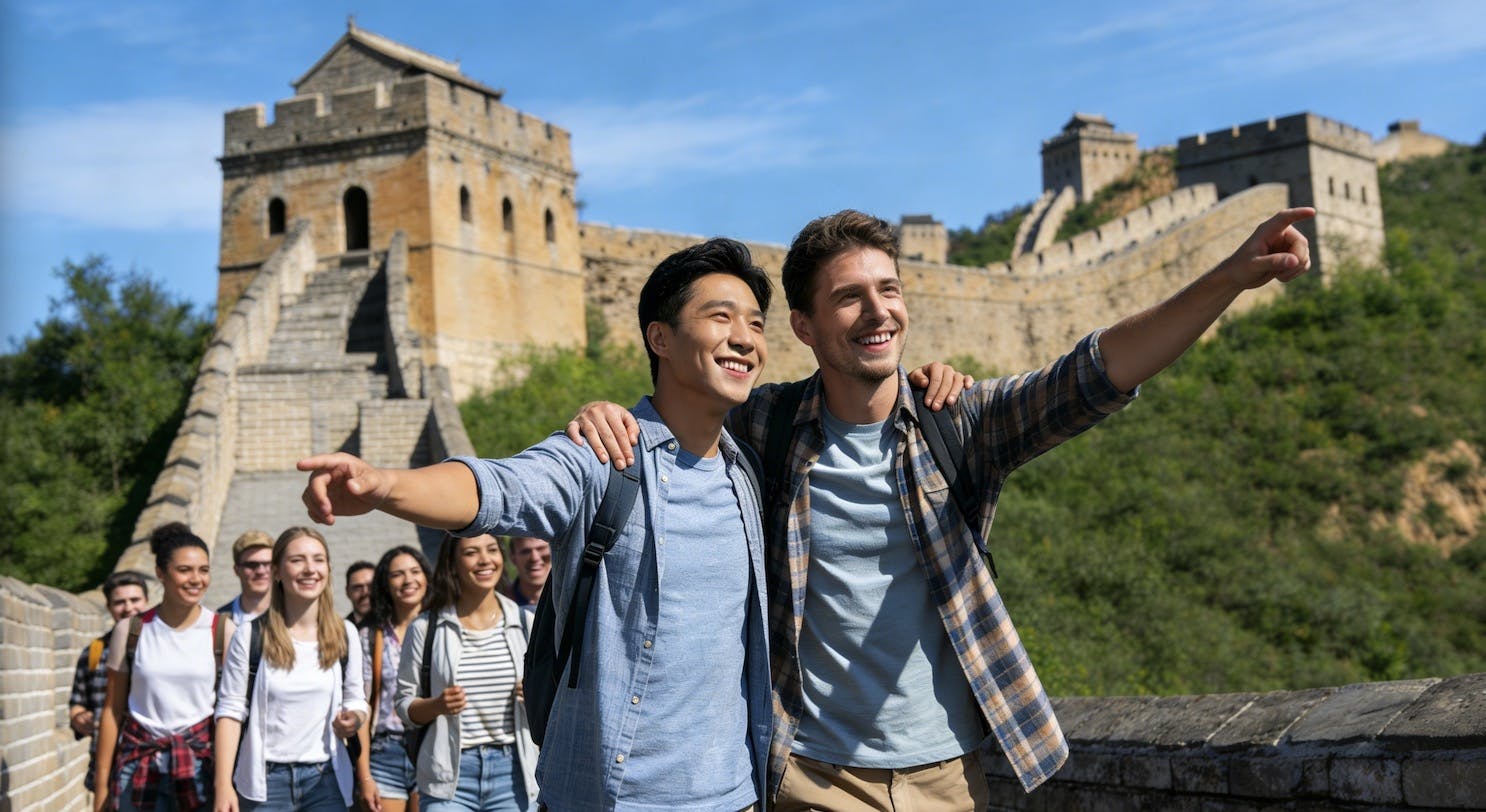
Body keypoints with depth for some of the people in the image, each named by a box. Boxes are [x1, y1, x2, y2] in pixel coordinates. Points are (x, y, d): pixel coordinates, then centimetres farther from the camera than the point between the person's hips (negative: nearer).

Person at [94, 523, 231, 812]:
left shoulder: (222, 630, 0)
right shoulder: (130, 630, 4)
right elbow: (112, 710, 8)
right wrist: (102, 785, 7)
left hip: (201, 759, -1)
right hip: (140, 761, 1)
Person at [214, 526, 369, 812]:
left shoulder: (345, 634, 4)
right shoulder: (250, 635, -3)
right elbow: (230, 711, -4)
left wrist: (354, 718, -12)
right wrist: (223, 787, -11)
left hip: (326, 778, 2)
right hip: (265, 779, -2)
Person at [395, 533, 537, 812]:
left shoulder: (523, 622, 5)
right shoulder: (426, 627, 0)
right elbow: (405, 704, 5)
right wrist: (436, 705, -15)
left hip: (512, 771, 2)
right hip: (450, 775, -1)